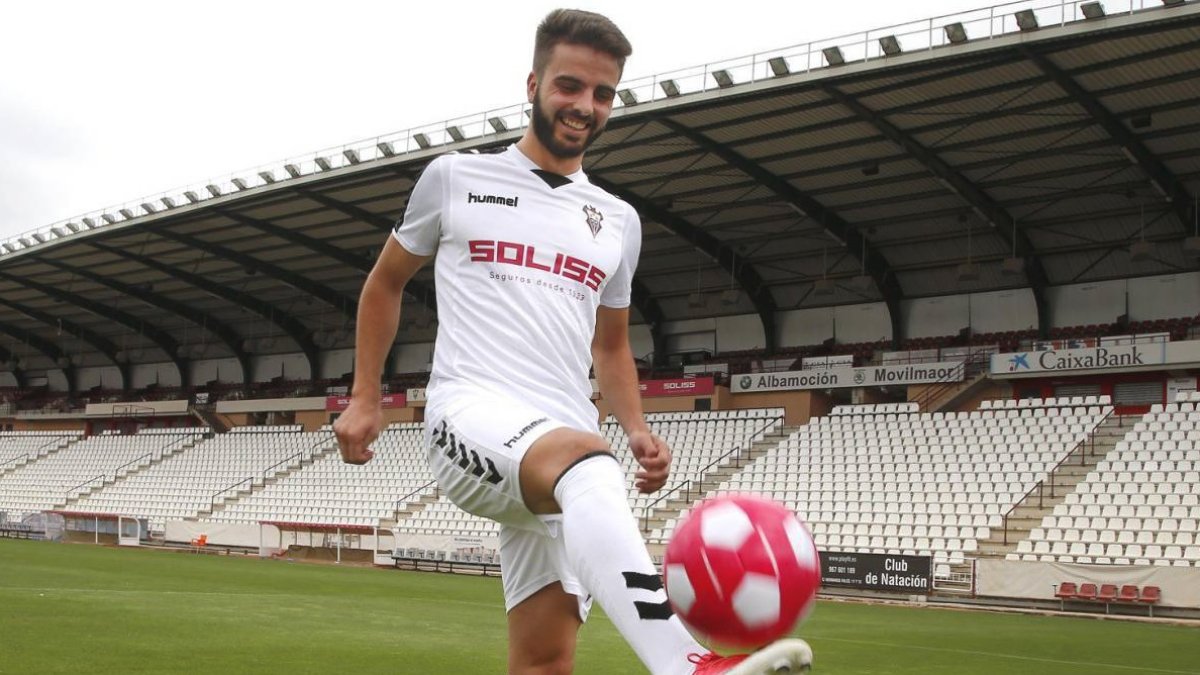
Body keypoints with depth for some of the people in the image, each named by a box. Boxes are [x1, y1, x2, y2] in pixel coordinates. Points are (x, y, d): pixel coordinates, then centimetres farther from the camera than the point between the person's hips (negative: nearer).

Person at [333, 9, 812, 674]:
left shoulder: (618, 221, 20)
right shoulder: (456, 178, 11)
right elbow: (385, 281, 21)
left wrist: (638, 431, 9)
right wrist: (364, 398, 12)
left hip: (569, 439, 5)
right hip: (471, 409, -5)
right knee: (587, 462, -39)